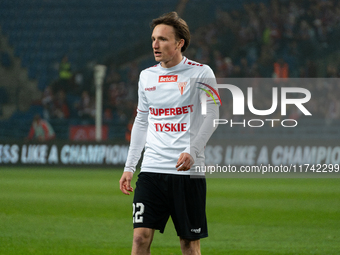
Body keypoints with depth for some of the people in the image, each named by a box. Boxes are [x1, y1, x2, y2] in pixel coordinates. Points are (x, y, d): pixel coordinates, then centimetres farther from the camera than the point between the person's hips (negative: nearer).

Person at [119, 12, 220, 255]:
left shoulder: (200, 73, -2)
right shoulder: (146, 76, 13)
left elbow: (211, 116, -8)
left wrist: (192, 151, -22)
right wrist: (129, 167, 14)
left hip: (188, 171, -4)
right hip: (152, 169, 4)